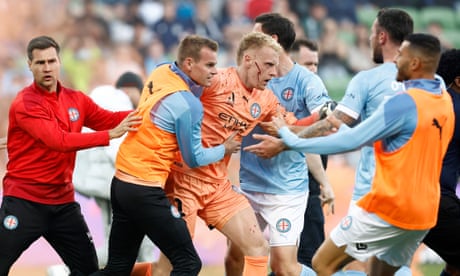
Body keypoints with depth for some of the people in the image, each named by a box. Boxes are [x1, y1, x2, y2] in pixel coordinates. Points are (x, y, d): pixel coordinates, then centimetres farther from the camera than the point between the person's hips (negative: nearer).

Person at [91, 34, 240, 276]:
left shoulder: (160, 73, 4)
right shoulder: (188, 105, -17)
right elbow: (194, 158, -5)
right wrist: (224, 150, 12)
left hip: (121, 181, 9)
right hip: (145, 191, -9)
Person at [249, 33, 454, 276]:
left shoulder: (404, 103, -17)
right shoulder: (445, 101, 8)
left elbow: (351, 141, -18)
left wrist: (289, 139, -10)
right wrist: (344, 128, 14)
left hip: (387, 209, -8)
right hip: (425, 214, 8)